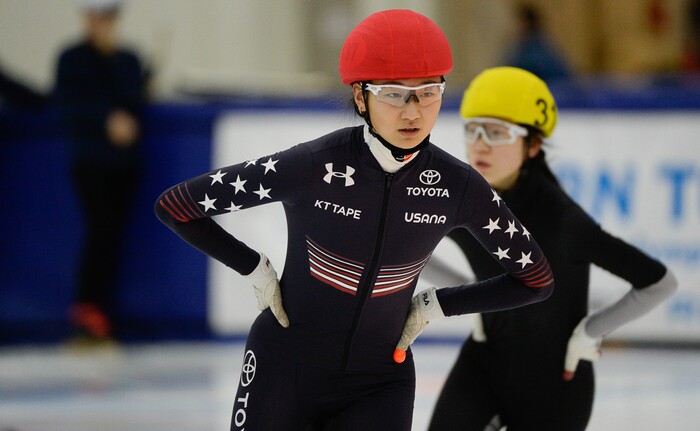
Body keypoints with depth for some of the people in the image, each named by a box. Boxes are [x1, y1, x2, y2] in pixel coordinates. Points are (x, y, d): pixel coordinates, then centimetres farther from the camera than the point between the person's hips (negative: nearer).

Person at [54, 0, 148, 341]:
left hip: (126, 161, 4)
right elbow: (68, 108, -12)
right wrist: (107, 120, -22)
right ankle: (87, 307, -13)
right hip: (91, 159, -4)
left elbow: (135, 103, 5)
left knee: (114, 235, 1)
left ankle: (101, 318, 6)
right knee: (101, 228, -18)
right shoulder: (72, 60, 0)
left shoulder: (128, 60, 13)